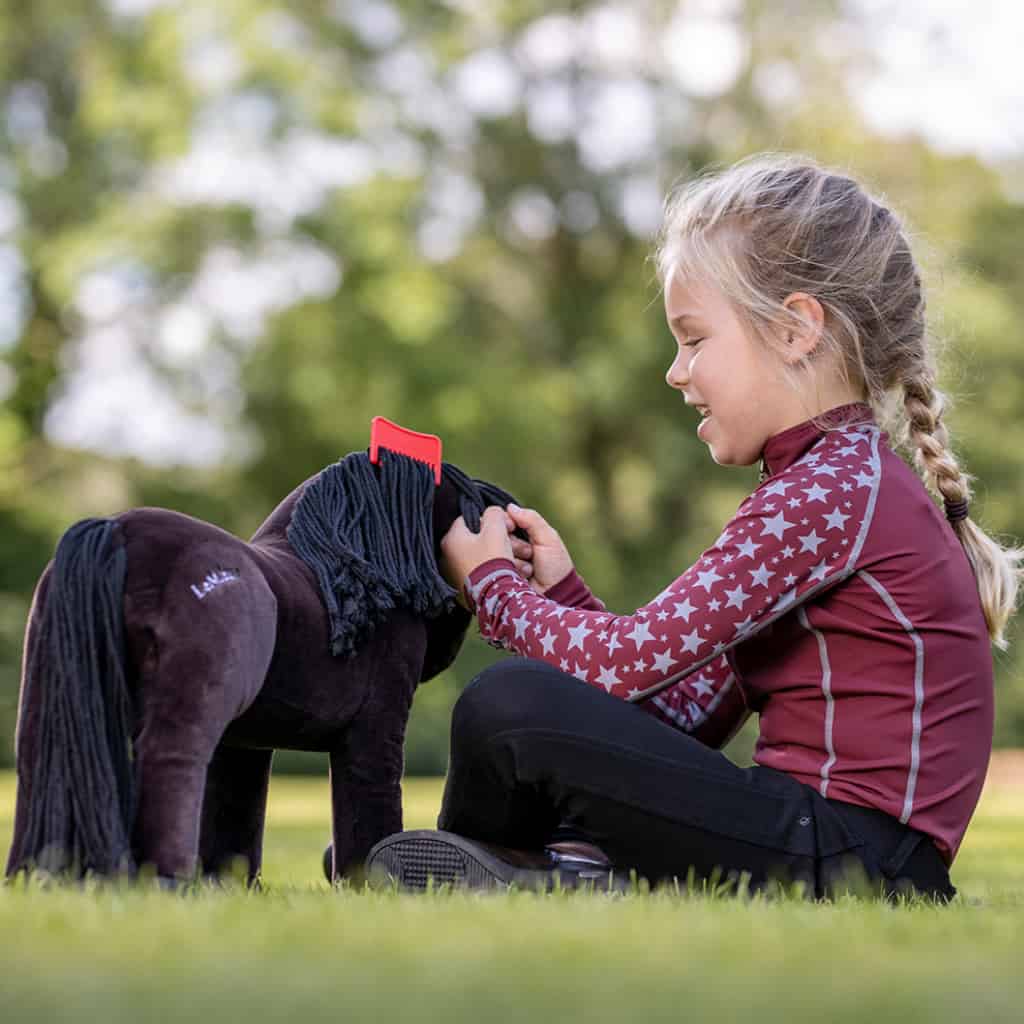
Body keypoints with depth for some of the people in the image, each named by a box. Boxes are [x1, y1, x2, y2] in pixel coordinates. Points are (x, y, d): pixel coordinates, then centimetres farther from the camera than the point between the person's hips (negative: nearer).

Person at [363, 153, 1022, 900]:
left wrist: (492, 584, 1)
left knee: (509, 709, -16)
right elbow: (688, 716, 16)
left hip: (849, 860, -11)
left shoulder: (830, 491, -13)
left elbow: (630, 664, -17)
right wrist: (562, 592, 8)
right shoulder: (848, 480, 20)